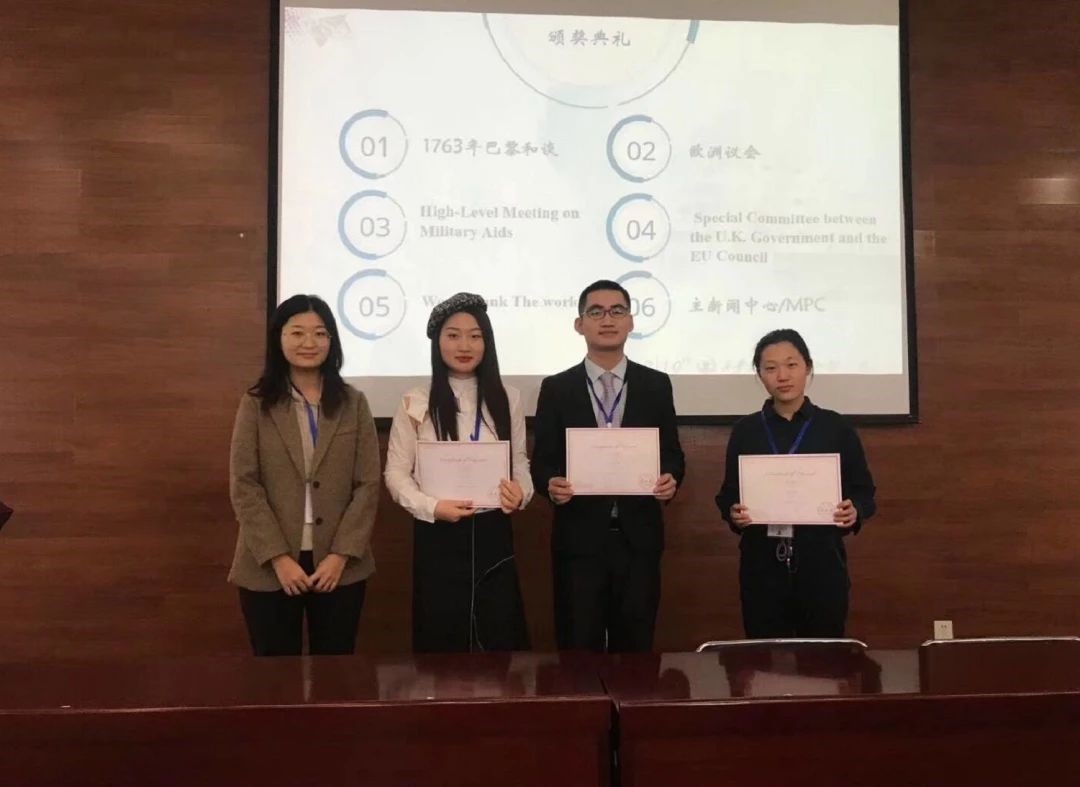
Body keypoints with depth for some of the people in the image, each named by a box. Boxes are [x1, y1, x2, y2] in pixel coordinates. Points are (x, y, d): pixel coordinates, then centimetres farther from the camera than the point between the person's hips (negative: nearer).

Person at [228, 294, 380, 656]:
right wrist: (279, 557, -11)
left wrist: (341, 554, -9)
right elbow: (243, 486, -4)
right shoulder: (256, 404, 1)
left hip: (339, 566, 1)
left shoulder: (354, 403, 5)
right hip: (269, 568, -1)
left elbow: (368, 485, 0)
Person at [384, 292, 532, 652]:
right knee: (442, 639, 8)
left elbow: (520, 462, 10)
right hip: (437, 535, -2)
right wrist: (433, 507, -18)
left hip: (494, 533, 2)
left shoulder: (507, 399, 5)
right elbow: (396, 474, -2)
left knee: (502, 637, 8)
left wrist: (521, 492, -12)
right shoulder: (415, 403, -3)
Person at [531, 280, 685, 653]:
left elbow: (672, 453, 7)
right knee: (578, 647, 7)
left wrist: (671, 479, -15)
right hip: (579, 538, -1)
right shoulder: (556, 388, 3)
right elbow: (541, 460, 2)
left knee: (634, 645, 11)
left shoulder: (656, 385, 6)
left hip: (638, 537, 1)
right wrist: (551, 484, -19)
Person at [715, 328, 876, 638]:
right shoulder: (745, 430, 4)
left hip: (821, 561, 0)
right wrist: (733, 512, -14)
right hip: (762, 564, 1)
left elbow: (864, 490, 5)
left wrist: (854, 511, -15)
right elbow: (728, 493, 7)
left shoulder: (836, 427, 2)